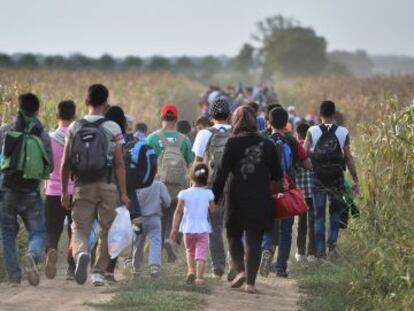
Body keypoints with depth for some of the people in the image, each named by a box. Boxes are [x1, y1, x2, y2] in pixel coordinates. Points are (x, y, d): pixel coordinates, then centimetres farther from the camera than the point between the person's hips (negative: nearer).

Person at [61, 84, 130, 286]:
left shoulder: (74, 128, 3)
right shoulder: (112, 128, -4)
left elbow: (65, 163, 4)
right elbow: (119, 164, -5)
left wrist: (64, 191, 13)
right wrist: (123, 193, 0)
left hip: (82, 186, 1)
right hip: (106, 186, -1)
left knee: (79, 228, 4)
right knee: (106, 231, 11)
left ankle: (81, 253, -27)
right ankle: (99, 273, 11)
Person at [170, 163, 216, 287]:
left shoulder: (185, 194, -6)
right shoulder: (208, 194, -4)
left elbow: (178, 211, -7)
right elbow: (213, 210, 8)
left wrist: (174, 228, -4)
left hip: (188, 228, 1)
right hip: (203, 228, -1)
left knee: (190, 251, 23)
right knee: (201, 253, 0)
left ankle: (191, 270, 7)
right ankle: (199, 277, -12)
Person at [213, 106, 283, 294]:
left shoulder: (233, 143, -6)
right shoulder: (268, 145, 2)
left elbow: (222, 172, -7)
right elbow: (277, 176, 5)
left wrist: (215, 197, -1)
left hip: (237, 199, -2)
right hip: (261, 200, 2)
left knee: (233, 235, 16)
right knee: (254, 240, 5)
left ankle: (240, 270, -3)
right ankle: (250, 282, 0)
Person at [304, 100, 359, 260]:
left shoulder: (312, 132, -6)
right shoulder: (343, 133, -5)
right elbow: (348, 158, -2)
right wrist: (355, 180, 5)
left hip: (317, 179, 0)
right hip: (337, 179, 0)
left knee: (319, 215, 8)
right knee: (336, 210, 20)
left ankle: (320, 251, 7)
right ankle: (332, 241, 5)